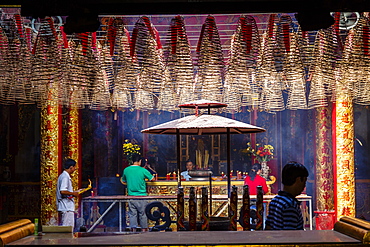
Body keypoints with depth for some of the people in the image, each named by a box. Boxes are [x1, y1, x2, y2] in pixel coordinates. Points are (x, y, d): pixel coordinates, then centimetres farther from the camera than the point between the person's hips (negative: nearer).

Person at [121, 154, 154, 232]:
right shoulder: (143, 170, -8)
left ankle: (133, 230, 3)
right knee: (143, 214, 8)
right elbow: (152, 178, 4)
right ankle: (144, 230, 13)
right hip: (141, 196, -2)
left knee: (132, 214, 6)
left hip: (131, 195, 2)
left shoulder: (126, 170, 2)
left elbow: (123, 180, 18)